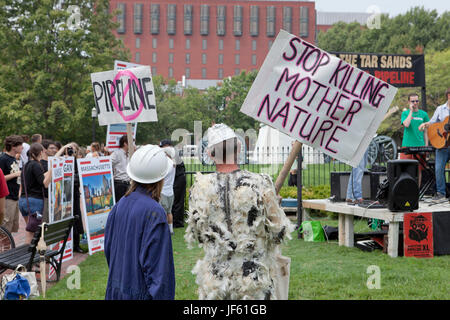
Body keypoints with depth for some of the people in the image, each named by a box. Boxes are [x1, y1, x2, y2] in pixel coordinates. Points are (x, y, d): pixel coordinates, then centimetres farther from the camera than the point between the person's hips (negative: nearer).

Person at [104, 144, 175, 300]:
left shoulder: (120, 204, 1)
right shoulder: (155, 212, -20)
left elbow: (108, 249, 10)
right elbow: (154, 263, -21)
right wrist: (160, 296, -15)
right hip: (139, 292, -7)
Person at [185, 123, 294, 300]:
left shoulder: (200, 187, -10)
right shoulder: (260, 183, -14)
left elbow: (194, 235, -1)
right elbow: (278, 231, -6)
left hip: (215, 280, 1)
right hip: (255, 278, -1)